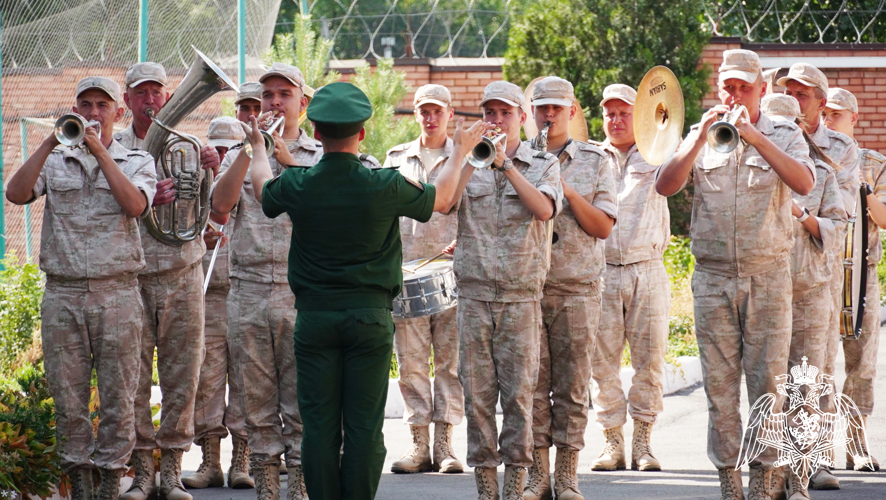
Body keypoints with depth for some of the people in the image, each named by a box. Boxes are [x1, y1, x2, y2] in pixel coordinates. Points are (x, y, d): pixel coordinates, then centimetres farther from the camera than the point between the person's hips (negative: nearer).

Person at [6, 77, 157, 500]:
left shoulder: (137, 162, 9)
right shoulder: (54, 162, 11)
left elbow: (135, 205, -11)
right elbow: (16, 193, -6)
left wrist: (99, 151, -11)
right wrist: (51, 143, -10)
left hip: (116, 294, -1)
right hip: (62, 294, 1)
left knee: (118, 398, -1)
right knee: (68, 398, 2)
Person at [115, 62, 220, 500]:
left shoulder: (187, 148, 8)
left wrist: (213, 172, -12)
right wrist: (146, 200, -20)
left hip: (181, 276, 1)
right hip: (131, 277, -1)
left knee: (181, 377, 2)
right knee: (133, 378, -2)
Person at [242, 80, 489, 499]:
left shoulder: (297, 186, -7)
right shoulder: (384, 186, -10)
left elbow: (264, 190, 20)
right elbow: (441, 198, 10)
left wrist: (257, 147, 40)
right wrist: (459, 152, 28)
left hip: (315, 316, 1)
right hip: (370, 315, -1)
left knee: (319, 424, 4)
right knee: (364, 426, 2)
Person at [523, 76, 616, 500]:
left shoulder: (594, 162, 8)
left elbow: (603, 227, 0)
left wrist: (566, 190, -10)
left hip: (578, 287, 0)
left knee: (571, 385, 0)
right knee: (533, 383, -1)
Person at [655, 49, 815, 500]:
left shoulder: (784, 135, 5)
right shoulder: (701, 136, 10)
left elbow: (804, 183, -15)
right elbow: (665, 185, -4)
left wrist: (754, 136, -20)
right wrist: (701, 136, -14)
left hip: (768, 275, -2)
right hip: (713, 277, 2)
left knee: (767, 380, -4)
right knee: (719, 383, 2)